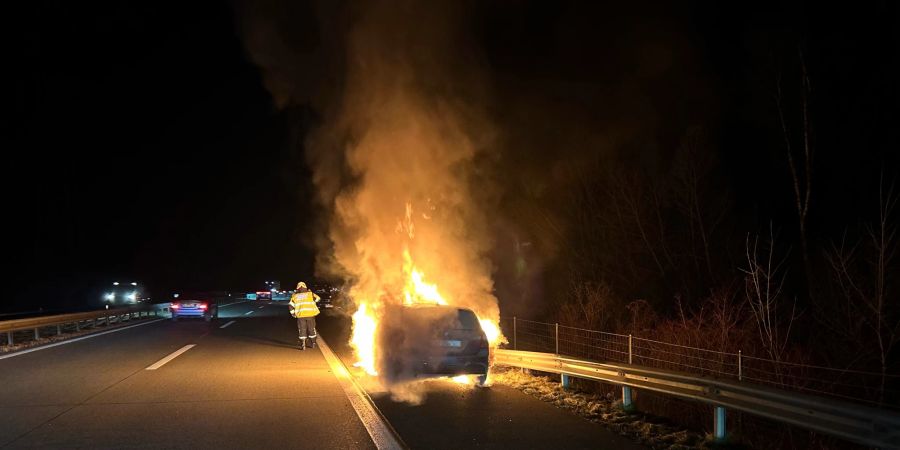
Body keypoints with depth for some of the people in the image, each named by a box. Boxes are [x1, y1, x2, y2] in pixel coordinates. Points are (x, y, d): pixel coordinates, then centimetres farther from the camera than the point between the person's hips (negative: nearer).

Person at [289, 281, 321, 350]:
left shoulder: (295, 296, 6)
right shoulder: (310, 294, 5)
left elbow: (291, 305, 3)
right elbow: (317, 298, 13)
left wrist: (293, 313, 16)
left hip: (300, 315, 0)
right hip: (310, 314, 0)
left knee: (302, 330, 7)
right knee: (311, 329, 15)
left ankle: (303, 345, 2)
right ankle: (313, 343, 25)